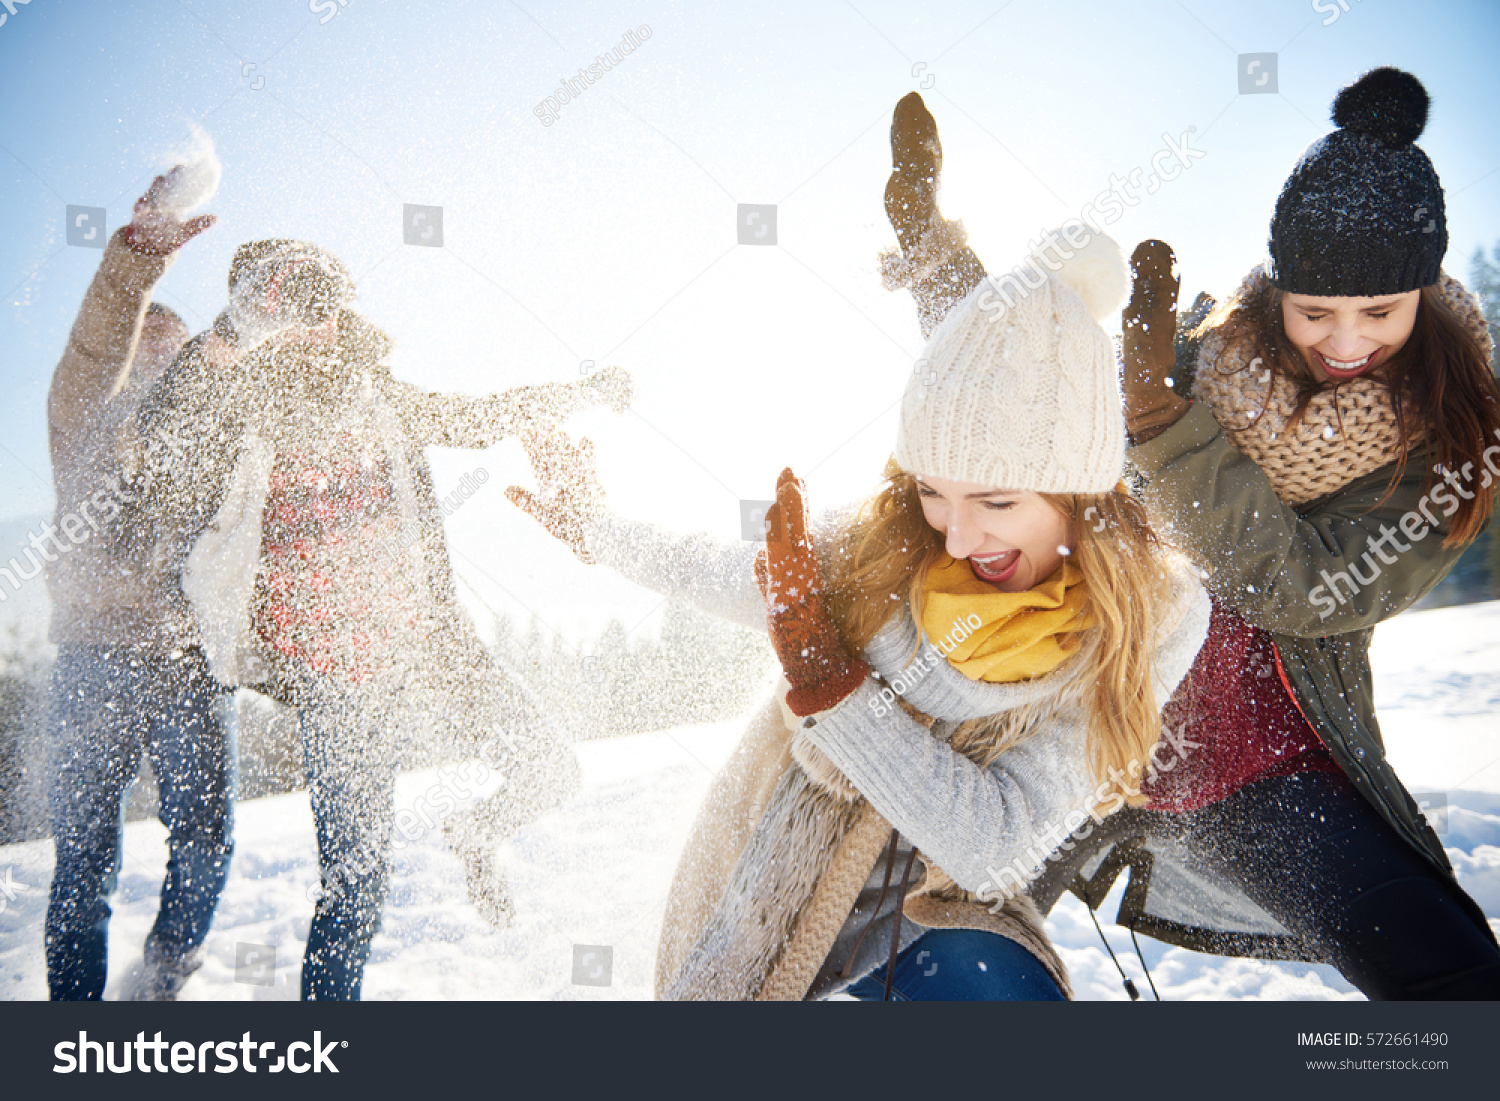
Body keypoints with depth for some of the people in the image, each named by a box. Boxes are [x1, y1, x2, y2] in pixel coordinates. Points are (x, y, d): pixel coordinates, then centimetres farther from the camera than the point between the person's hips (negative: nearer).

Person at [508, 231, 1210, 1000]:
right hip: (776, 882, 1)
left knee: (988, 980, -27)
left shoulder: (1154, 616, -18)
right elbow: (726, 575, 9)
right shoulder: (883, 542, -14)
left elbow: (990, 840, -24)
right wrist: (593, 527, 22)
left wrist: (820, 667, -28)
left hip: (934, 915, -1)